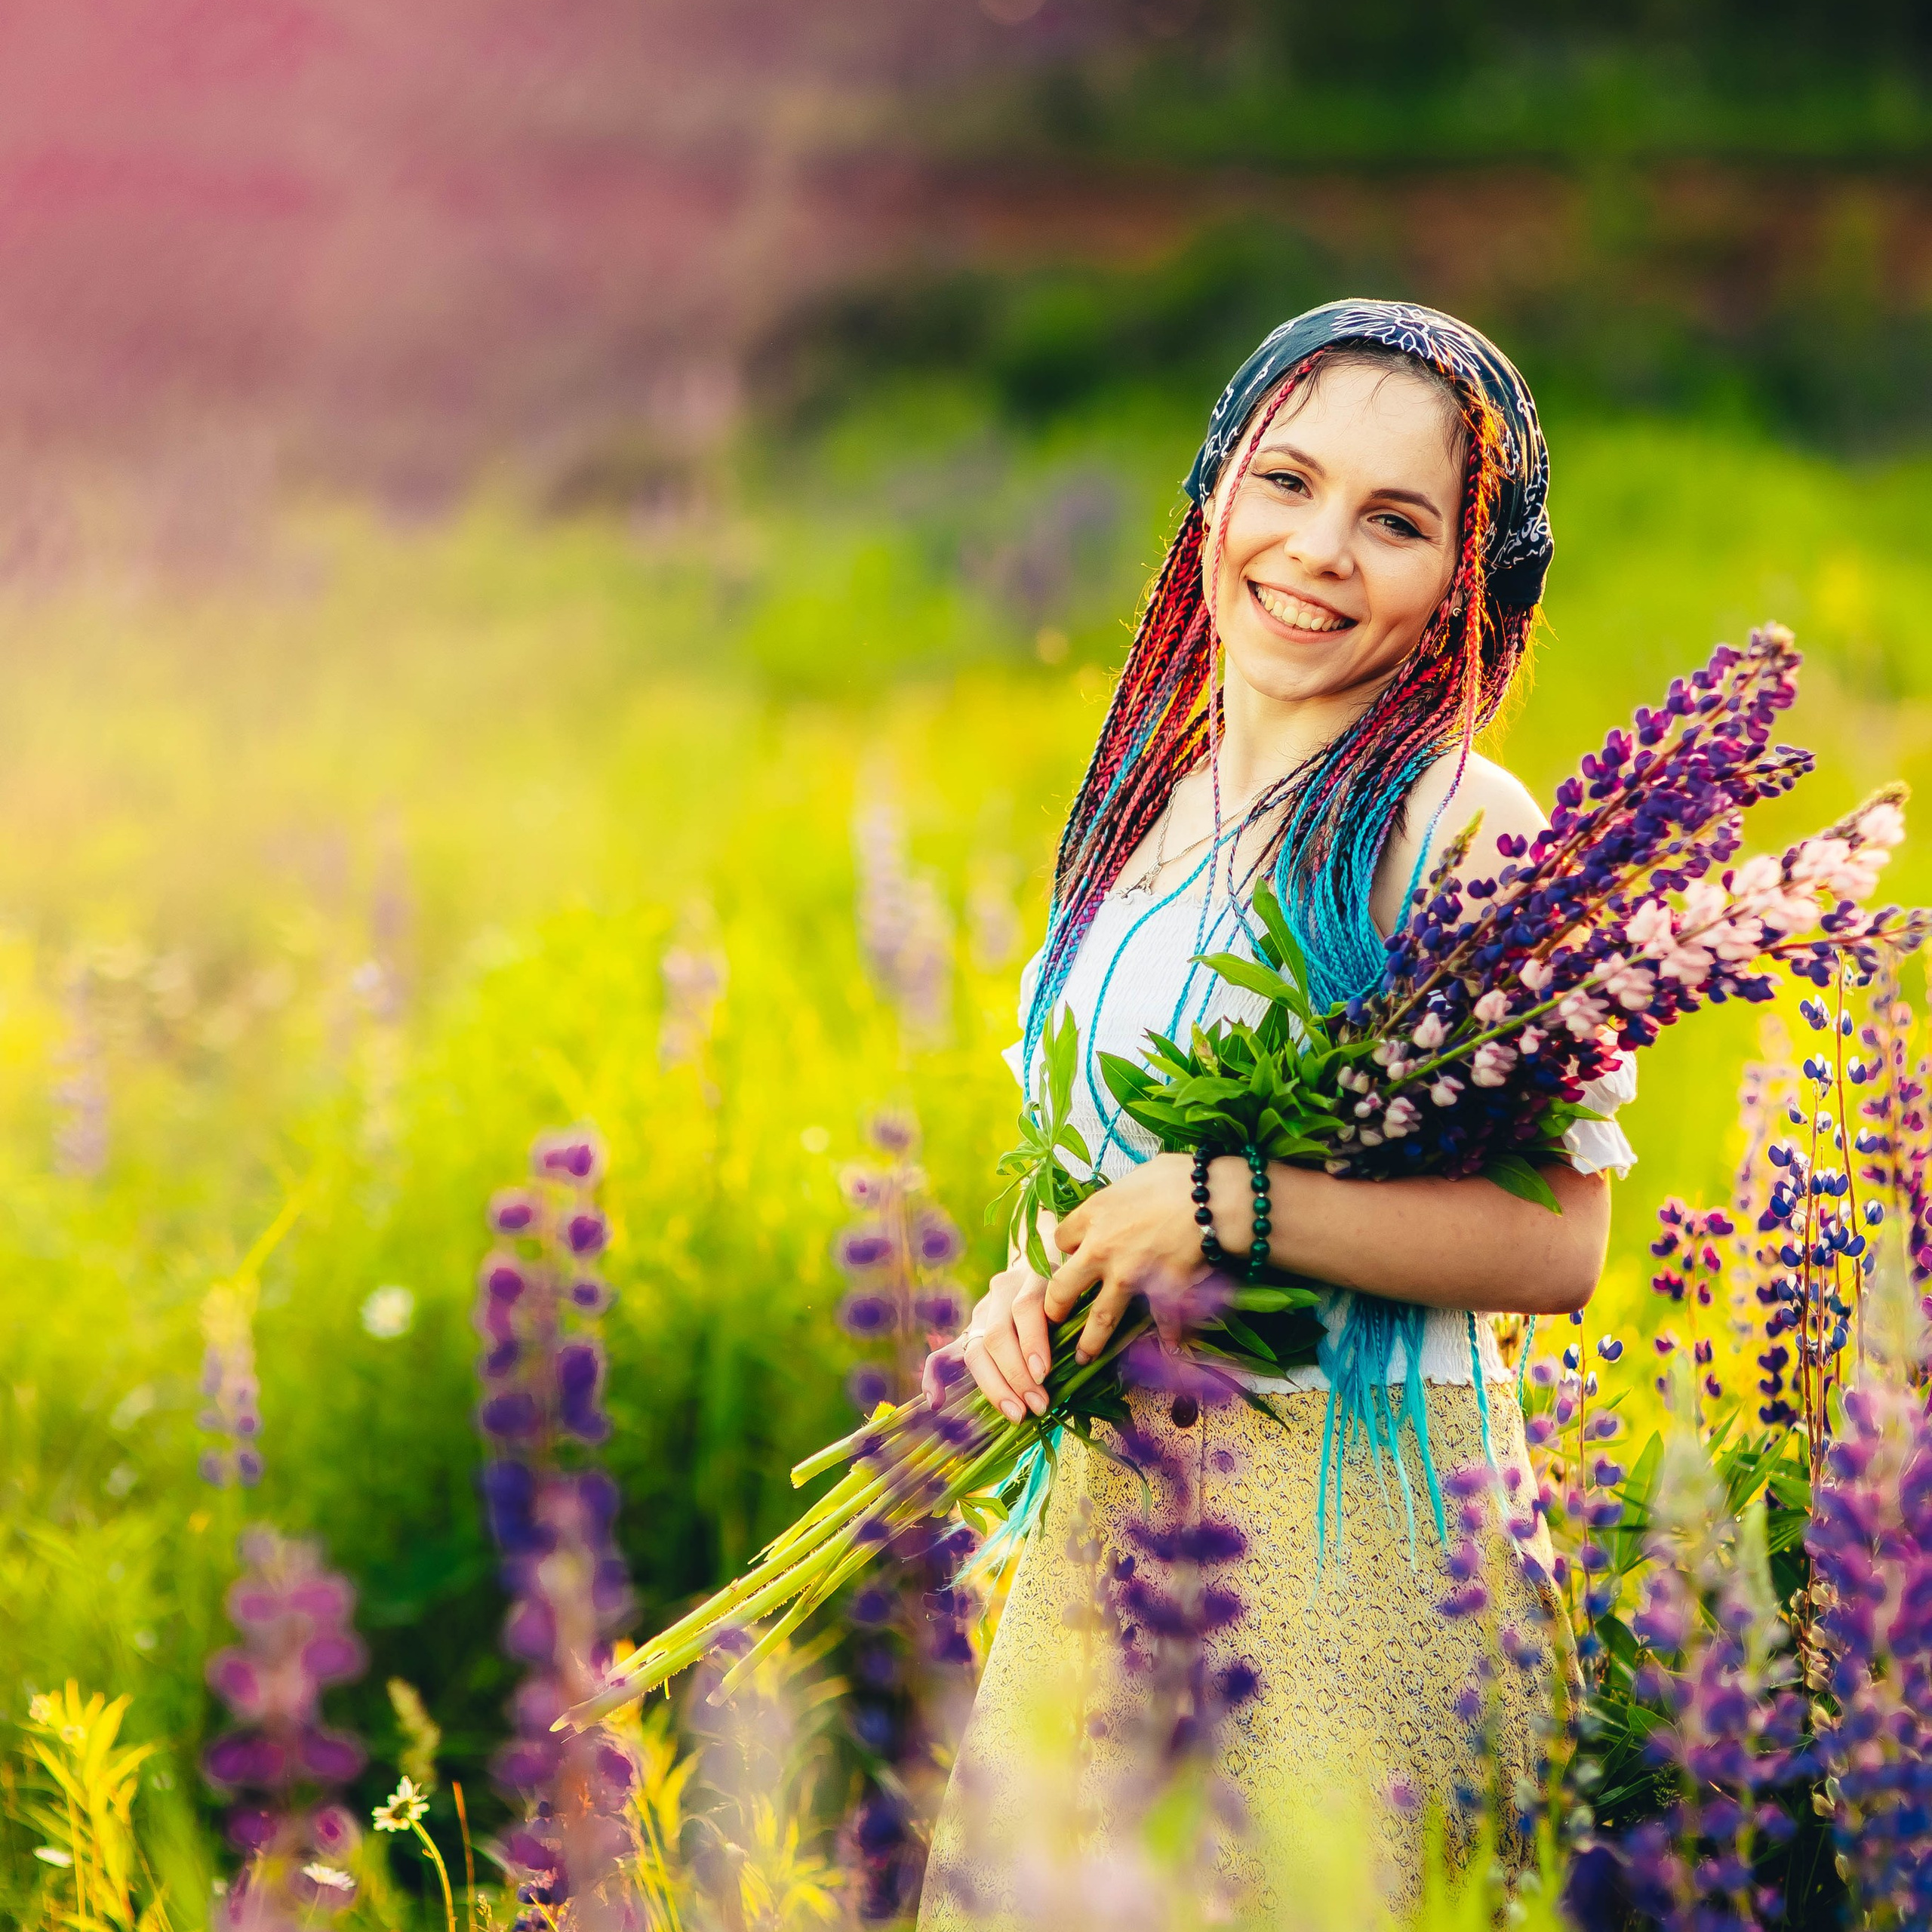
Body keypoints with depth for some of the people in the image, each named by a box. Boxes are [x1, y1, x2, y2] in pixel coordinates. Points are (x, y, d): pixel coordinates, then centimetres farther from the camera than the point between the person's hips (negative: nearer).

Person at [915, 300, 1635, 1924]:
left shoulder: (1459, 829, -13)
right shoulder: (1154, 809, 10)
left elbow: (1557, 1243, -18)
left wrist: (1223, 1207, -21)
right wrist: (1034, 1284, -1)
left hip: (1348, 1531, -7)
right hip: (1110, 1509, 7)